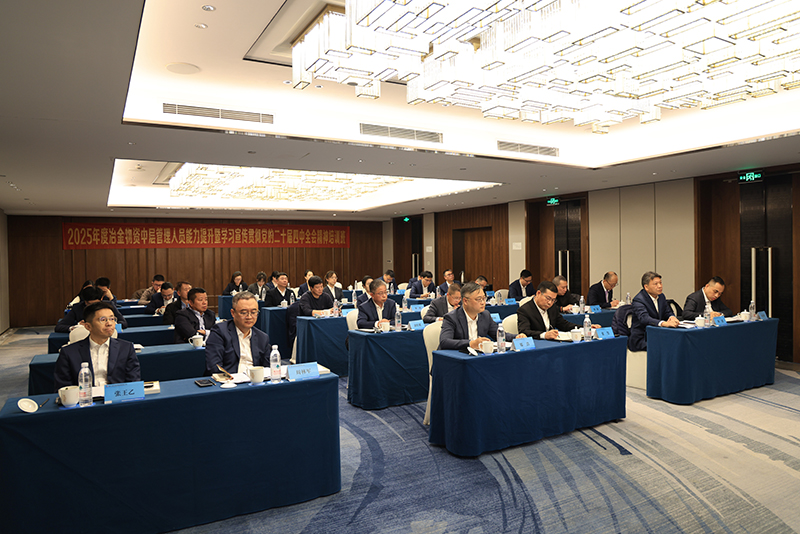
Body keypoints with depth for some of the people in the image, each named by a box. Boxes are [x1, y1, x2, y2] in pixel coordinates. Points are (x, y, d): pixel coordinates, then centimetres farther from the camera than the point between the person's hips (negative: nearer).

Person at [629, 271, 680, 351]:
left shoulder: (661, 296, 10)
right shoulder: (638, 300, -16)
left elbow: (667, 313, 11)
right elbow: (644, 318, -31)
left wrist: (672, 317, -15)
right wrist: (664, 323, -48)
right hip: (641, 340, -7)